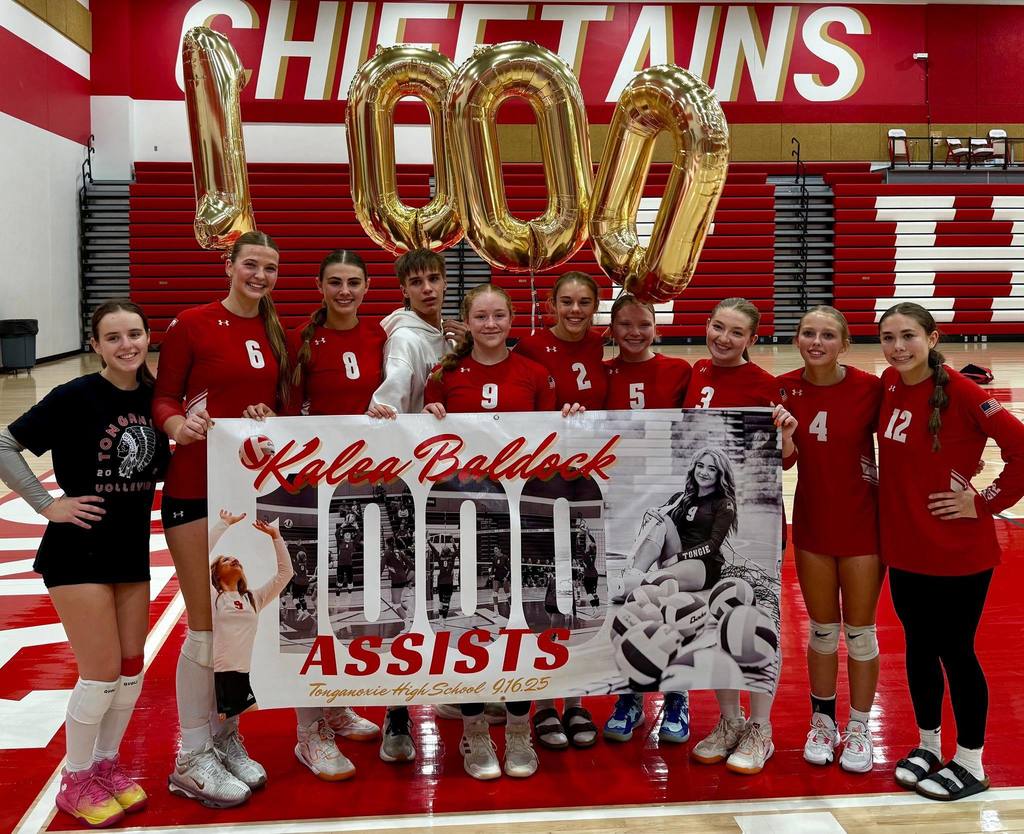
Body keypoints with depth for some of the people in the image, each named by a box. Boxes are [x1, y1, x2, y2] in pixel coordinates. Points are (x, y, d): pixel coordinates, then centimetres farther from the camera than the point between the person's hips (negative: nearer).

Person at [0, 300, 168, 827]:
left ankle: (106, 763, 32)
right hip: (79, 553, -6)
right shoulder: (75, 397, -15)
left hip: (133, 551, 6)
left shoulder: (152, 398, 1)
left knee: (132, 670, 12)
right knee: (101, 674, -2)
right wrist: (47, 504, -15)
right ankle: (76, 781, 19)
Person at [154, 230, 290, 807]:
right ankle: (192, 760, 12)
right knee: (207, 626, -2)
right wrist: (181, 426, -25)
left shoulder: (276, 335, 11)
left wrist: (272, 420, -9)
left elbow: (285, 406, 13)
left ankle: (226, 737, 29)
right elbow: (163, 398, -5)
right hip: (197, 489, -5)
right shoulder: (192, 325, -5)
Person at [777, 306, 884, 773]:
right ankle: (822, 721, 32)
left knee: (859, 632, 10)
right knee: (822, 630, 15)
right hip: (812, 524, 2)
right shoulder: (785, 389, -6)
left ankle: (858, 729, 27)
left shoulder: (869, 388, -15)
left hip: (862, 524, -2)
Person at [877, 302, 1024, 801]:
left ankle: (970, 764, 24)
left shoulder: (960, 391, -18)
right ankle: (927, 745, 35)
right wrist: (887, 489, 6)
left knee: (954, 651, 6)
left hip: (958, 551, -6)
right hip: (905, 546, 6)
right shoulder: (888, 385, 1)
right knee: (918, 646, 17)